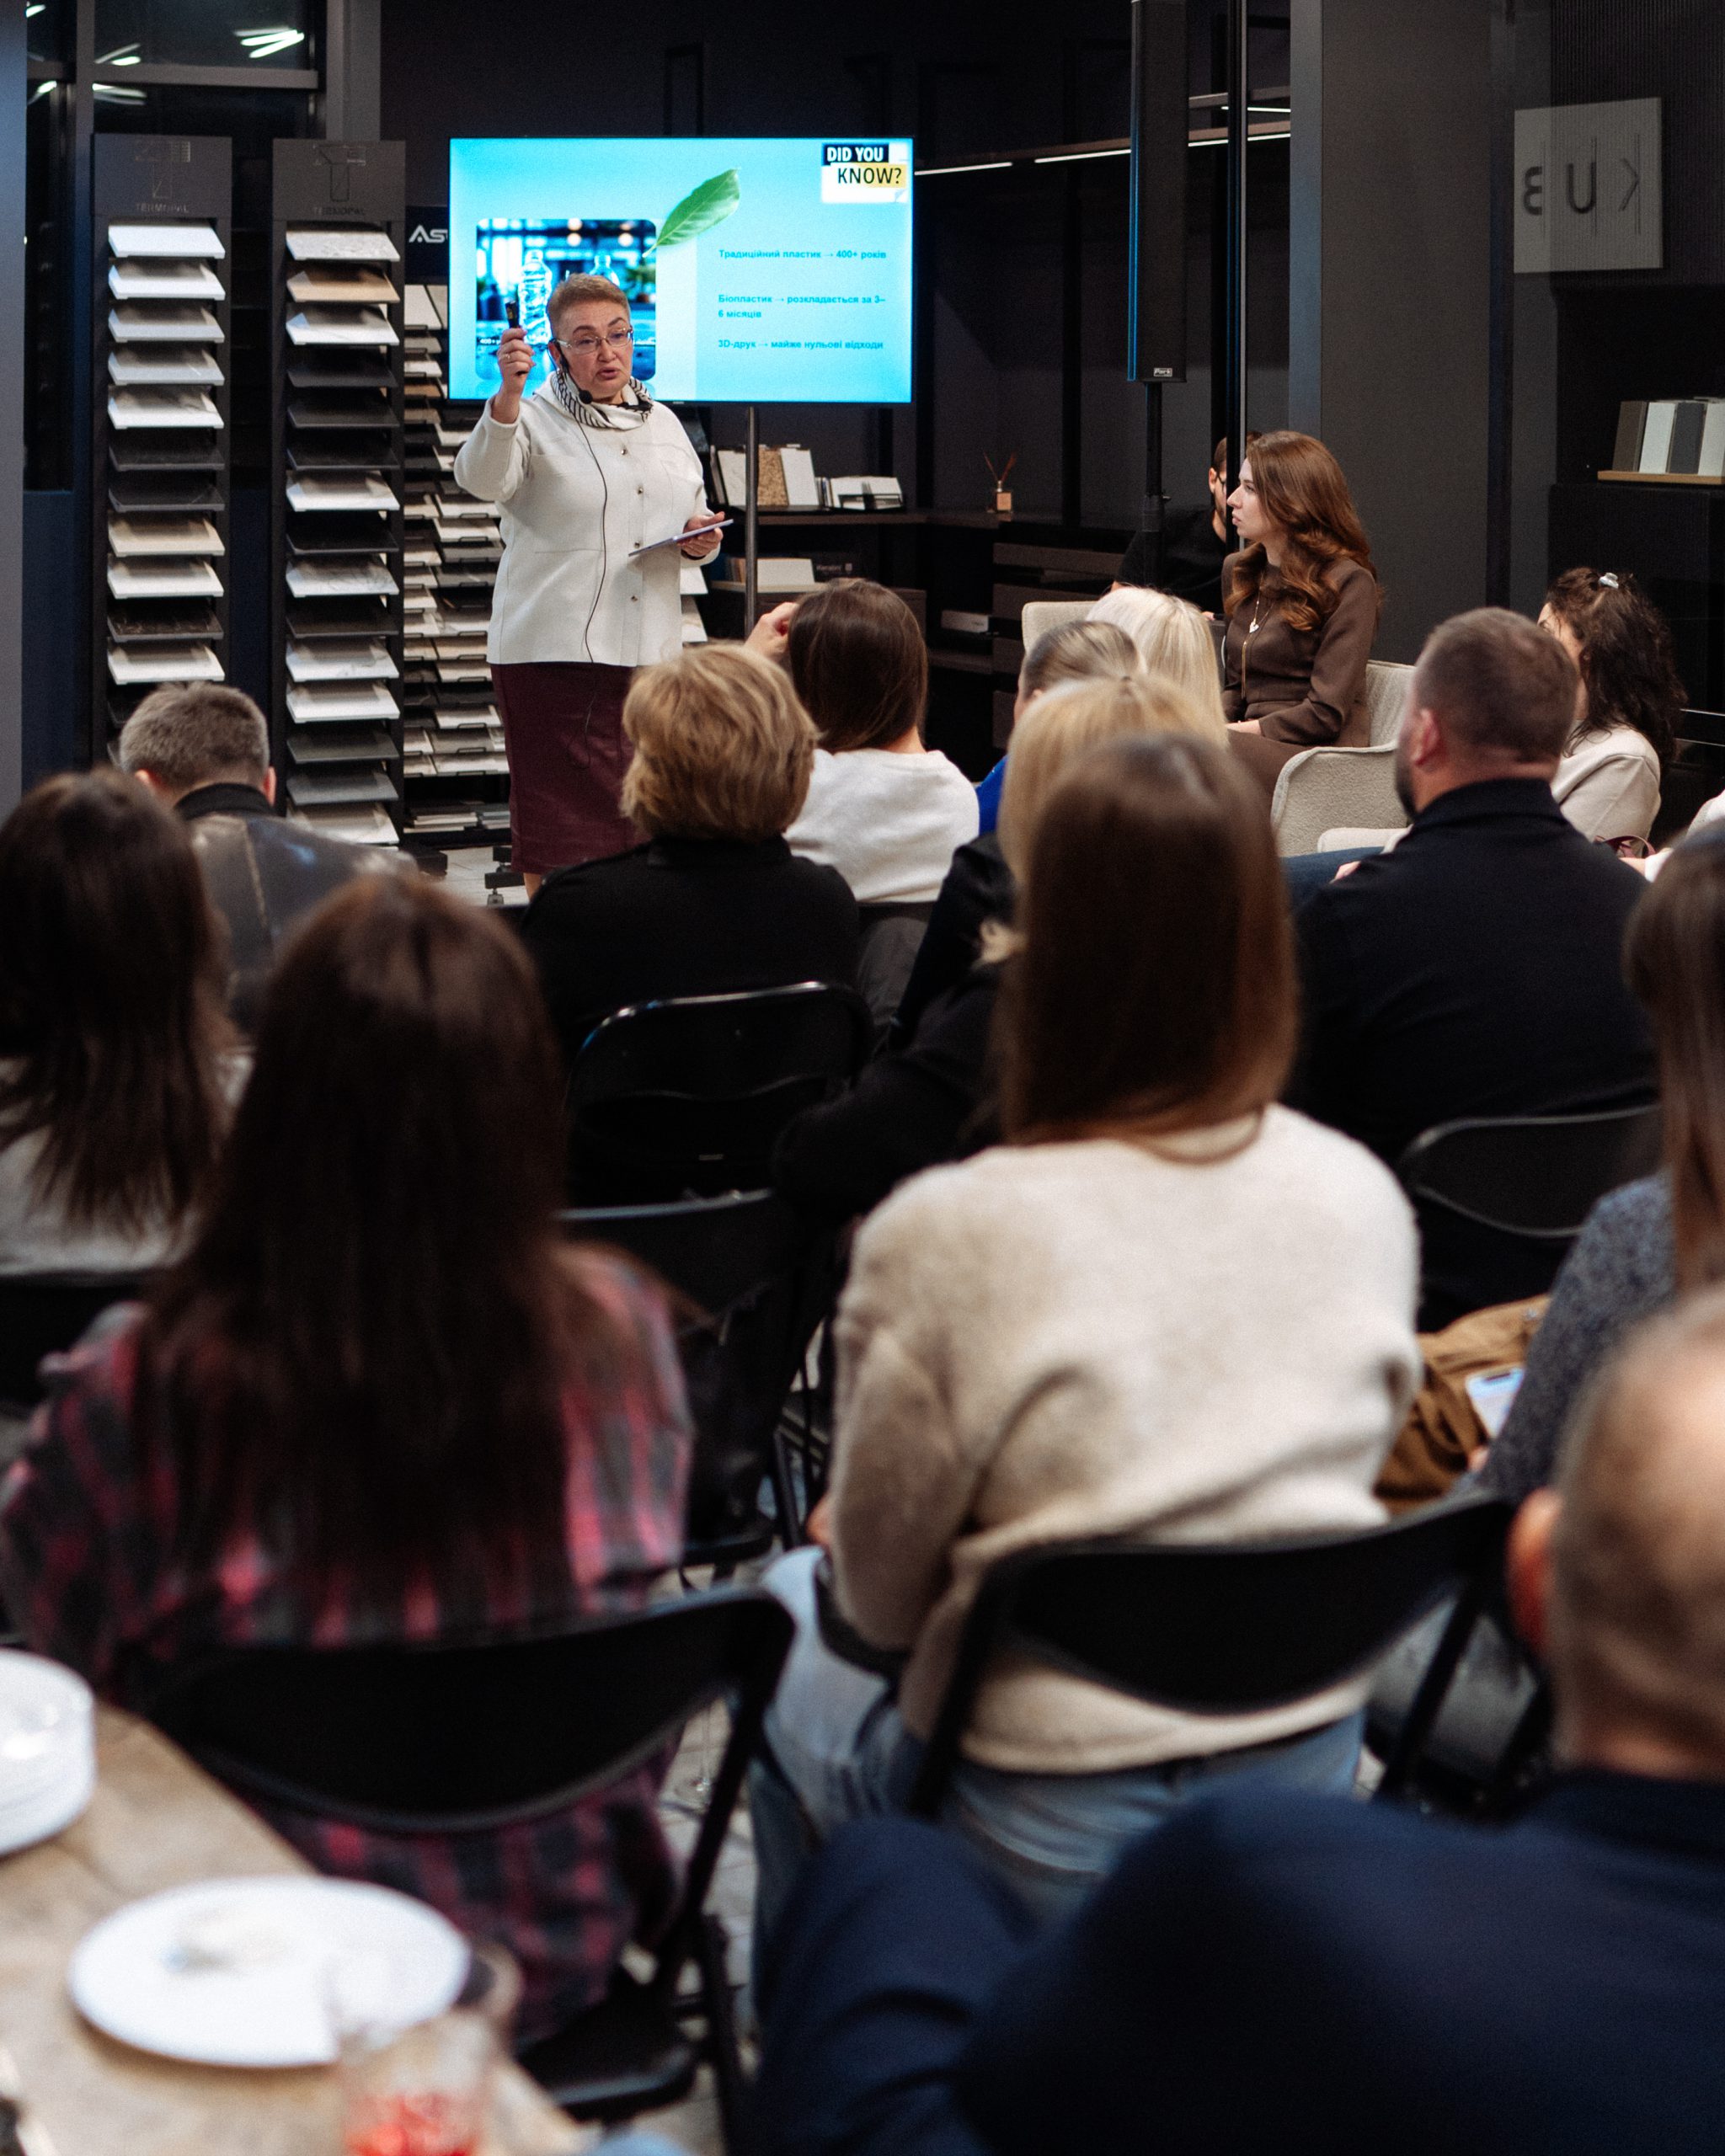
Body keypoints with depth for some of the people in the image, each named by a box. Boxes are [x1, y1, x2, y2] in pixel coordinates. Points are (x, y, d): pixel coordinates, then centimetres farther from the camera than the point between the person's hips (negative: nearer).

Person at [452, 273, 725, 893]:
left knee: (637, 829, 10)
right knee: (558, 831, -5)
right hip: (553, 655, -5)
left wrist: (701, 541, 1)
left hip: (650, 653, 5)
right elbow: (482, 478, -25)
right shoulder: (534, 421, -3)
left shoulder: (663, 424, 16)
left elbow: (694, 524, 26)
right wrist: (509, 393, -41)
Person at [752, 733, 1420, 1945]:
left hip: (1043, 1842, -5)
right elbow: (1335, 1490, 6)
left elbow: (878, 1597, -10)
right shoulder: (1363, 1201, -9)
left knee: (791, 1595, 26)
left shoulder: (945, 1237, -23)